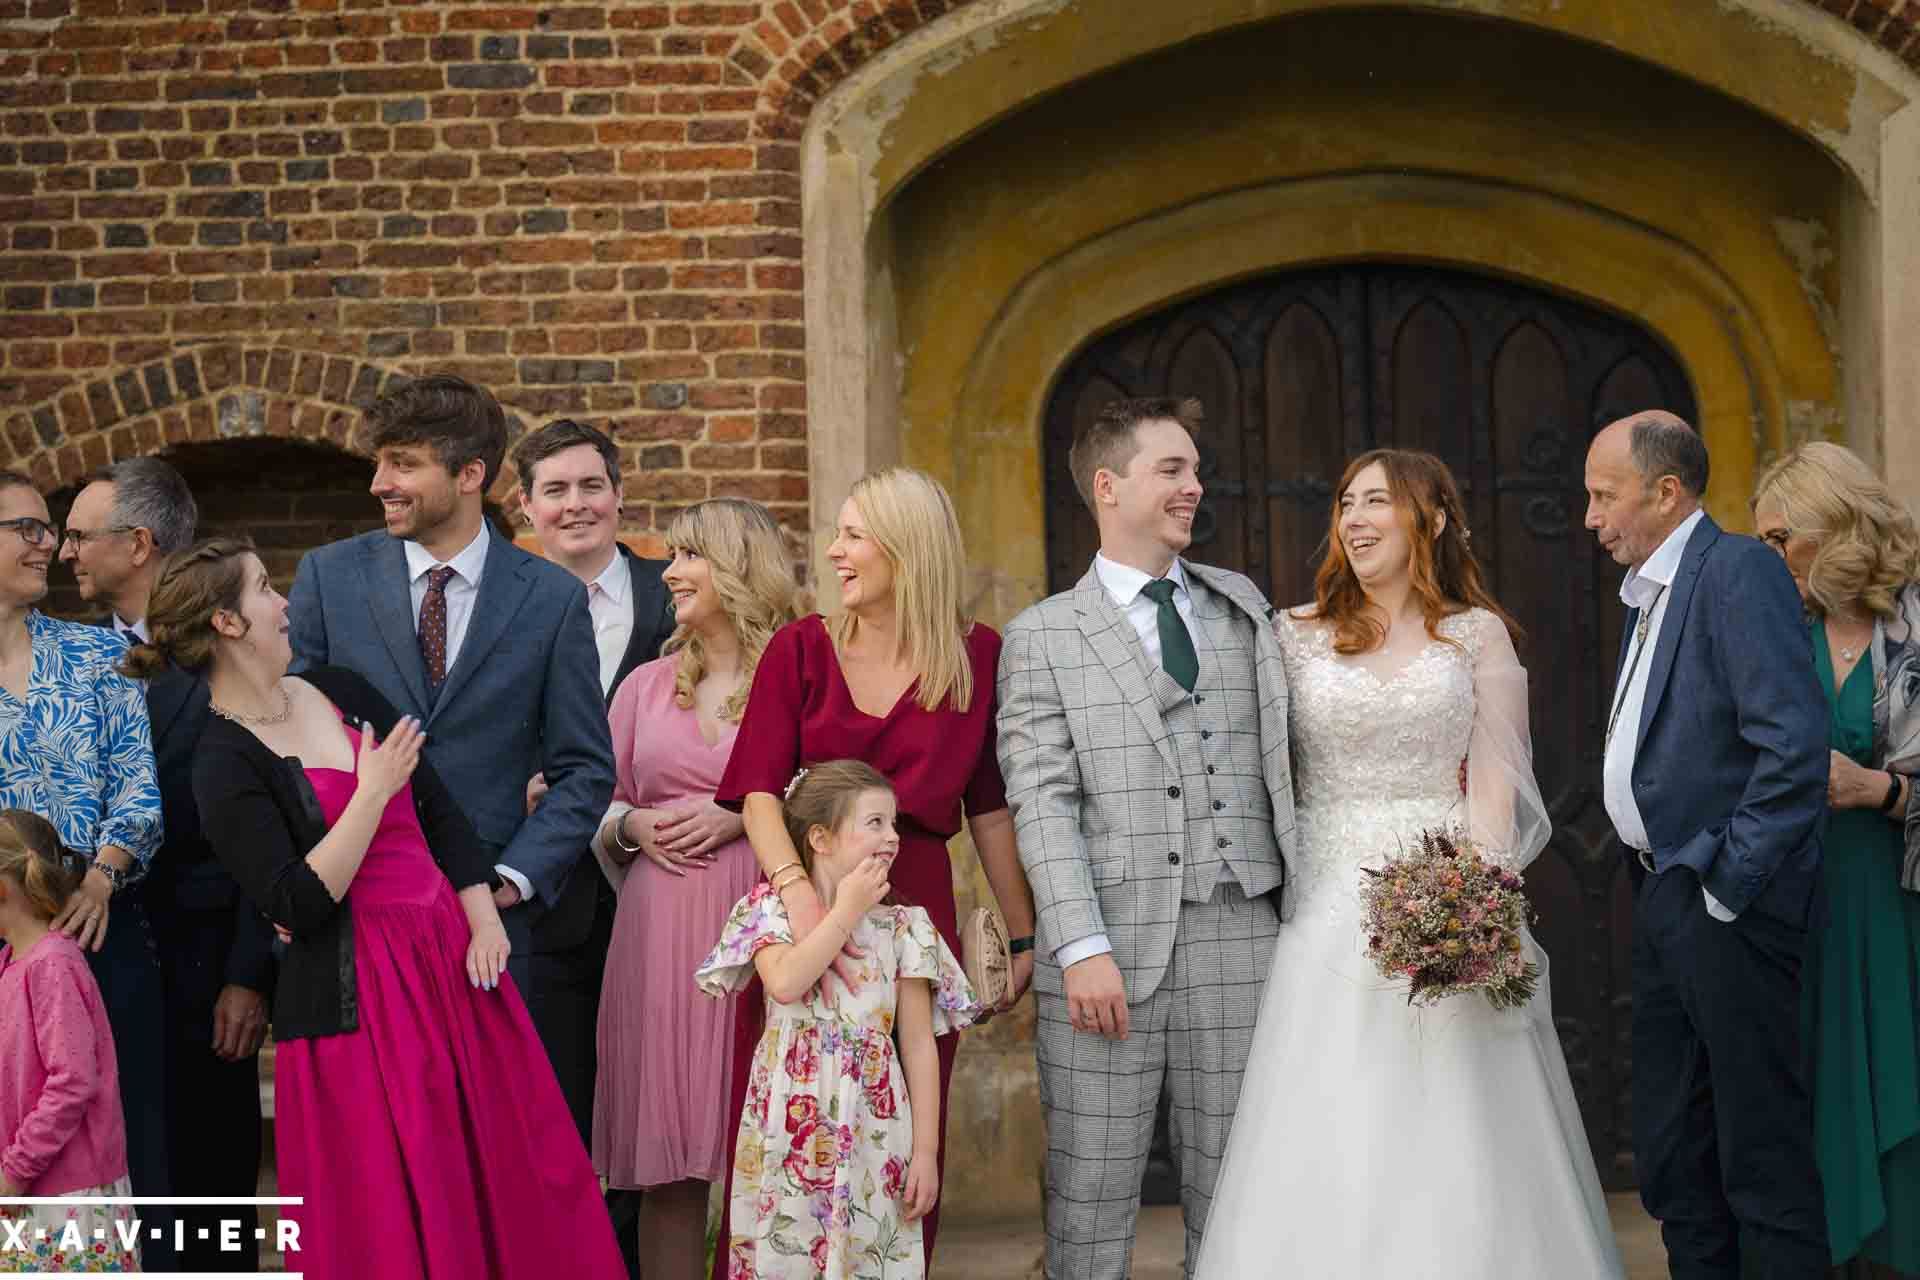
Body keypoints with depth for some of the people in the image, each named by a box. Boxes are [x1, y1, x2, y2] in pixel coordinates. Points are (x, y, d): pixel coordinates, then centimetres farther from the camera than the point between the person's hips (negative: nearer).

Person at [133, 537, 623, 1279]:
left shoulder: (341, 691, 9)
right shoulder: (226, 765, -10)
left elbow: (439, 808, 11)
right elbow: (298, 906, -18)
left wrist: (484, 920, 0)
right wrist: (372, 793, -18)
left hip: (451, 960, 6)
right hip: (356, 995, -6)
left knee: (503, 1179, 8)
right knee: (390, 1218, -2)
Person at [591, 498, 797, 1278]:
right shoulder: (645, 687, 15)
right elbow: (598, 808, 19)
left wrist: (738, 816, -13)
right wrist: (633, 827, -2)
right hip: (660, 931, 4)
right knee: (668, 1161, 2)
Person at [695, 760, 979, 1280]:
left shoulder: (901, 926, 6)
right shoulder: (775, 909, 2)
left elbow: (919, 1046, 5)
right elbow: (785, 982, -19)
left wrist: (926, 1150, -1)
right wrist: (847, 911, -10)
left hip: (875, 1130, 1)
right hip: (793, 1125, -1)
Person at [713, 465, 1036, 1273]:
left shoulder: (977, 655, 5)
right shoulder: (801, 649, 4)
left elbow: (989, 808, 9)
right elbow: (760, 790, -5)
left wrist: (1024, 935, 8)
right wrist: (796, 889, -23)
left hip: (916, 905, 0)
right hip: (804, 896, 0)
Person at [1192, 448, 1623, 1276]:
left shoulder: (1478, 634, 7)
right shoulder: (1297, 635, 9)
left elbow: (1495, 782, 0)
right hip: (1330, 906, 1)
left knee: (1451, 1138, -2)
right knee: (1326, 1138, -3)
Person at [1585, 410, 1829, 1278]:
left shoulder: (1739, 572, -12)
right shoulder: (1648, 595, 18)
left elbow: (1794, 744, -21)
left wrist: (1729, 884, -19)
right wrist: (1655, 886, 13)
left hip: (1729, 909, -10)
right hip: (1663, 900, 10)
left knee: (1762, 1160, -5)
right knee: (1672, 1164, 13)